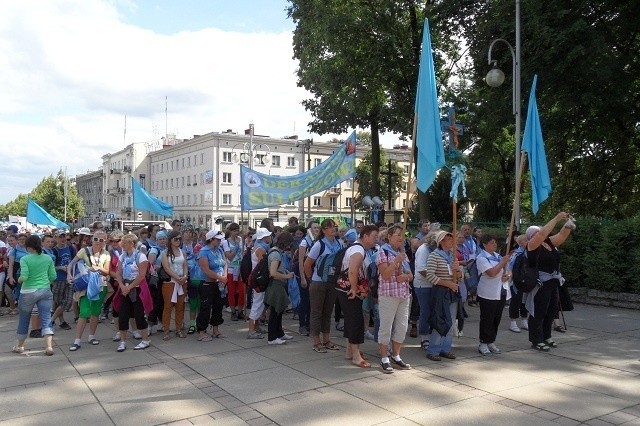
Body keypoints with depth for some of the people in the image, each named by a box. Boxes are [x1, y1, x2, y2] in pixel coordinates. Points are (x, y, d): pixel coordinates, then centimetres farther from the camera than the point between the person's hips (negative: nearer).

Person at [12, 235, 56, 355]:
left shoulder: (25, 259, -10)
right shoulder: (48, 258, 1)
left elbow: (24, 277, -18)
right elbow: (53, 276, 2)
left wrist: (19, 280, 4)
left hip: (28, 292, -2)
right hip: (45, 291, 2)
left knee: (24, 319, 15)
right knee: (46, 319, 0)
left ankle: (20, 346, 30)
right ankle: (48, 346, -10)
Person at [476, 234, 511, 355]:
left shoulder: (498, 256, 13)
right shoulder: (481, 258, -11)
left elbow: (507, 270, 18)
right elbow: (492, 273, -23)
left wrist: (508, 275, -5)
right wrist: (503, 262, -15)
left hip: (501, 293, 7)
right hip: (488, 294, -7)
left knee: (497, 319, 11)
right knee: (487, 320, -1)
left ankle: (491, 342, 21)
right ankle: (483, 343, 8)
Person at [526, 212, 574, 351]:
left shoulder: (549, 242, 11)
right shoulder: (532, 245, -10)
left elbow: (562, 235, 8)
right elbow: (544, 233, -21)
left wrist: (568, 223, -10)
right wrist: (556, 218, -18)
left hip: (553, 282, 8)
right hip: (541, 284, -8)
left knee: (551, 310, 16)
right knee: (538, 312, -2)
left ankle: (546, 337, 29)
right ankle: (536, 341, 6)